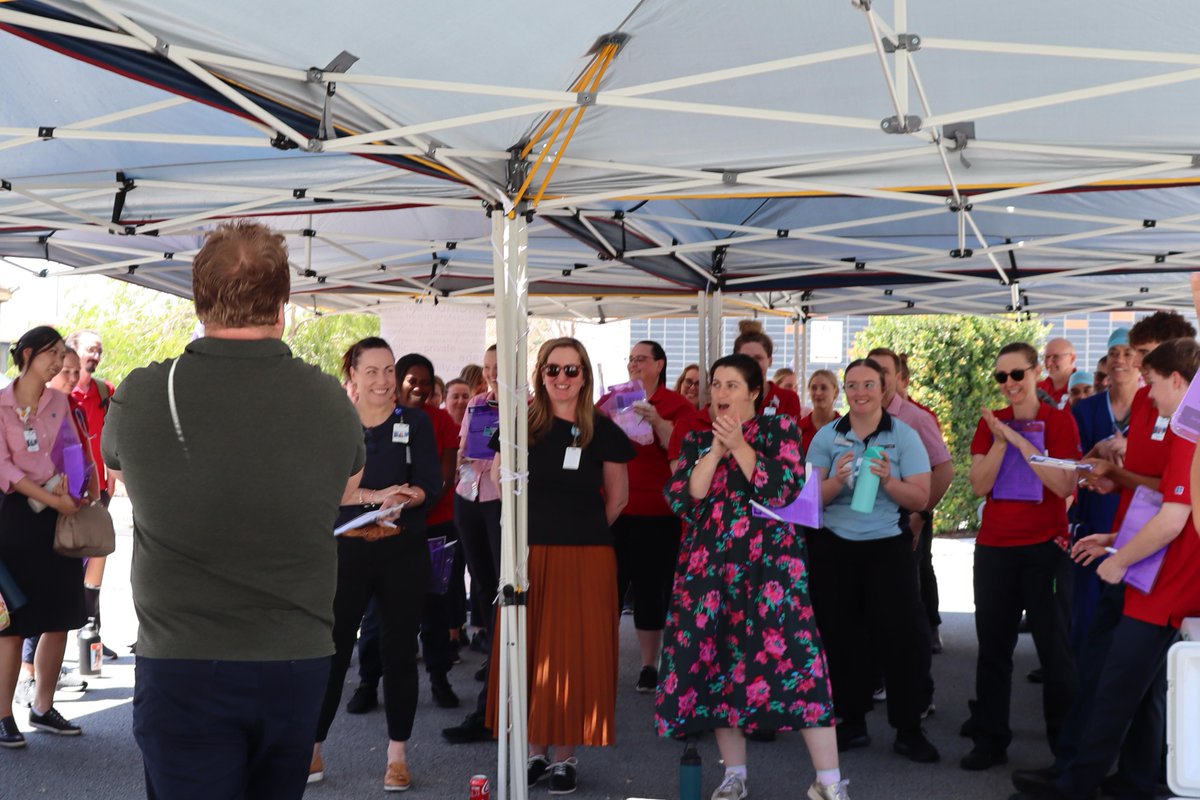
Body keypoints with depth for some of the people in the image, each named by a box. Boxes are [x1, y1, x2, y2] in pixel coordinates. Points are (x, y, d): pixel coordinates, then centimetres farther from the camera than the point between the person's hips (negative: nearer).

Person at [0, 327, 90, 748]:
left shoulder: (59, 401, 11)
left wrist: (70, 486, -13)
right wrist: (51, 499, -19)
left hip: (60, 516, 5)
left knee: (59, 620, 8)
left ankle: (43, 707, 21)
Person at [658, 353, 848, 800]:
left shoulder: (780, 429, 4)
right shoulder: (697, 441, 12)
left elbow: (784, 489, -11)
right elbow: (682, 499, -2)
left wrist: (739, 446, -12)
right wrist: (715, 450, -8)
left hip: (769, 562, -4)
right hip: (709, 566, 4)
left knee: (788, 658, -11)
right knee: (717, 662, 5)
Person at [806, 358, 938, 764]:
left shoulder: (904, 436, -3)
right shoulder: (826, 436, 2)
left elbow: (920, 498, -7)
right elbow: (812, 497, -2)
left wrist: (887, 480, -24)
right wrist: (837, 480, -21)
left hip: (887, 547, -2)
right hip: (833, 547, 2)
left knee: (905, 634, -5)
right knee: (840, 635, 8)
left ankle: (908, 729, 7)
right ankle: (852, 723, 22)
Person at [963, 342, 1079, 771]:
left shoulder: (1059, 421, -3)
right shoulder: (990, 423, 7)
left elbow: (1065, 485, -15)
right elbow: (979, 485, -3)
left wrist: (1019, 441, -17)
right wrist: (1000, 439, -14)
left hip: (1045, 547, -3)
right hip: (994, 548, 3)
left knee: (1055, 647, 3)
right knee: (993, 646, 8)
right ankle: (990, 740, 17)